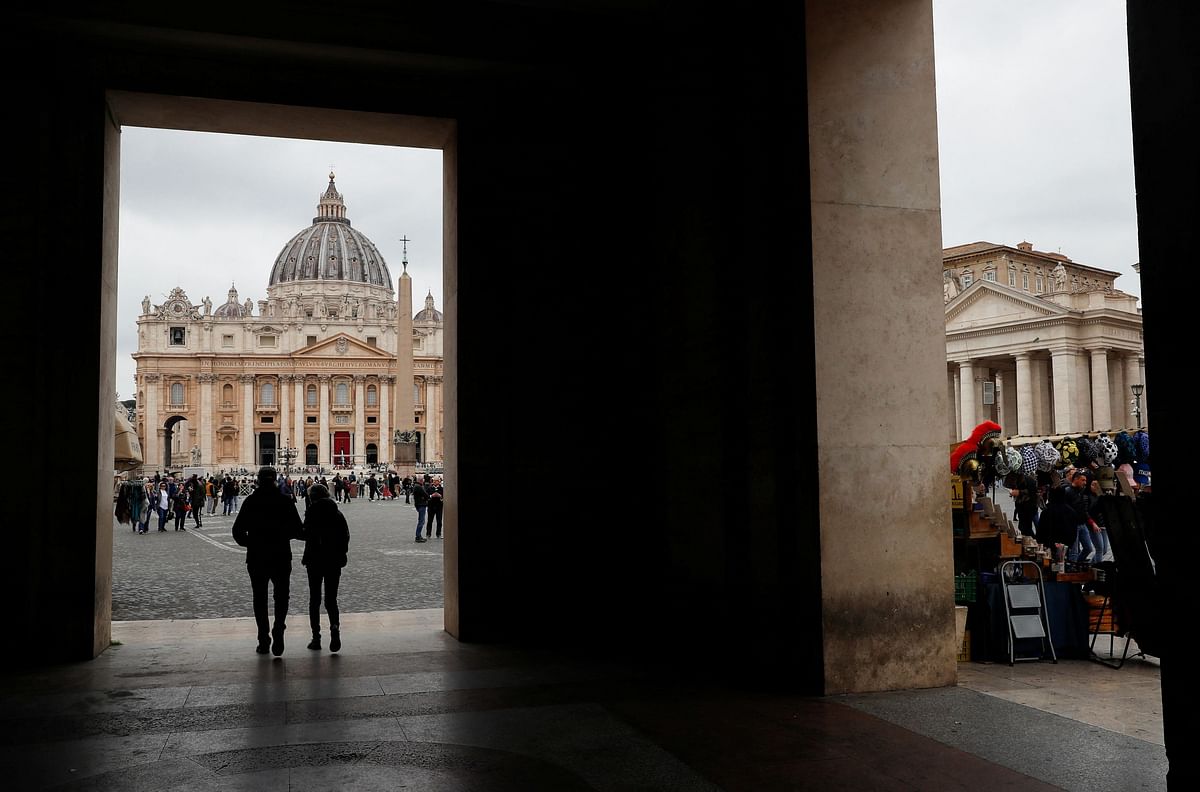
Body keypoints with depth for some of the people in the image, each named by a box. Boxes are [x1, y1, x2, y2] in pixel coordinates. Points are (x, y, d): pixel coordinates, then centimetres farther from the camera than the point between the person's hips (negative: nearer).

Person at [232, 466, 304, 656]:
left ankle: (264, 639, 9)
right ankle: (278, 628, -16)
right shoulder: (285, 501, -3)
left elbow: (238, 531, -2)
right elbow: (299, 531, -4)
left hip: (256, 558, 1)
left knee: (260, 598, 10)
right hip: (281, 557, -1)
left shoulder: (250, 501, -2)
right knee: (281, 596, 8)